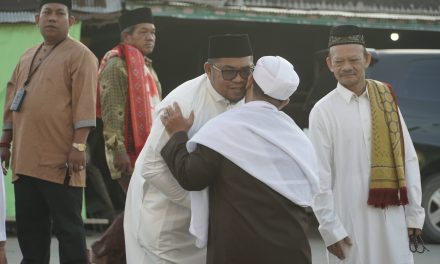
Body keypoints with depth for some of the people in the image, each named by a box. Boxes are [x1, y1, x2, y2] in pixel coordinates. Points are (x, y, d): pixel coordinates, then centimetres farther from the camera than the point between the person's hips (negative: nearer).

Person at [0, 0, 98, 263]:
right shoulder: (27, 57, 19)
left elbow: (85, 103, -13)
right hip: (25, 159, 7)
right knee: (29, 224, 11)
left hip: (60, 161, -7)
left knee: (67, 225, -3)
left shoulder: (79, 55, -4)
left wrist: (78, 145, -21)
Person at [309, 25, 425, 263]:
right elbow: (319, 177, -5)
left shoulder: (386, 100, 6)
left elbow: (409, 160, 6)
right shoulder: (323, 112, -4)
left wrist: (414, 214, 3)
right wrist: (330, 229, -8)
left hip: (392, 217, 3)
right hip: (349, 221, -3)